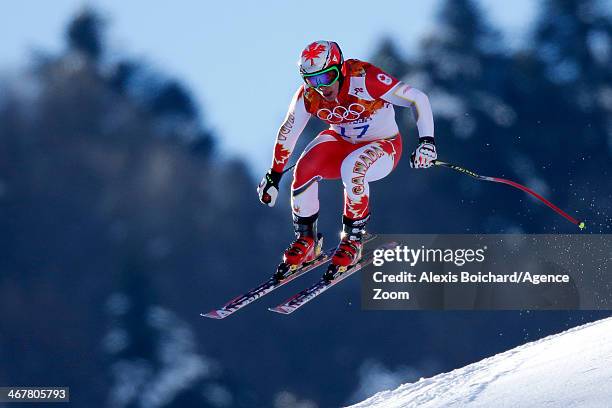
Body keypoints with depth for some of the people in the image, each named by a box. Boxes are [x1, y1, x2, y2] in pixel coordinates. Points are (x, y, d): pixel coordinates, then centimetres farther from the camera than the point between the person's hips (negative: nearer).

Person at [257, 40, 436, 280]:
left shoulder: (365, 79, -31)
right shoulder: (308, 96, -17)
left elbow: (418, 99, -27)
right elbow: (287, 133, -1)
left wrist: (427, 141, -38)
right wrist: (273, 177, 4)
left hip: (382, 146, -4)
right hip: (341, 141, 4)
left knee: (352, 168, -36)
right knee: (304, 169, -24)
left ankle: (353, 240, -17)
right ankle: (306, 241, -4)